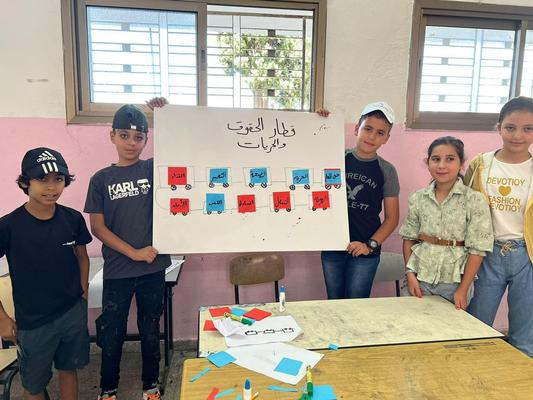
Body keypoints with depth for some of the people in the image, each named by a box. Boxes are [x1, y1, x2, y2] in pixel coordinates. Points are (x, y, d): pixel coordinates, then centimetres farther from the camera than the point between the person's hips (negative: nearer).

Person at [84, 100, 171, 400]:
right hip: (117, 271, 0)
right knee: (112, 332, 15)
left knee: (151, 329, 15)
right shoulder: (101, 179, -1)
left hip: (153, 268, 0)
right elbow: (98, 227, -3)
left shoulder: (155, 169, -1)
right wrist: (134, 252, -11)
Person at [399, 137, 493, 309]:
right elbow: (409, 238, 7)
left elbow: (477, 249, -8)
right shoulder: (417, 198, 1)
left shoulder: (475, 200, -7)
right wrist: (410, 274, -3)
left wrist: (463, 290, -11)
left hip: (453, 281, -2)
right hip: (419, 277, 2)